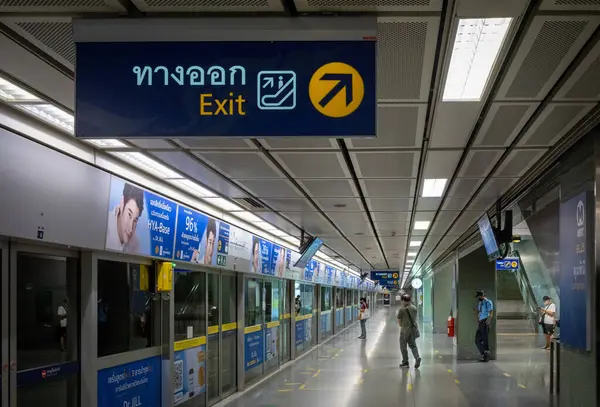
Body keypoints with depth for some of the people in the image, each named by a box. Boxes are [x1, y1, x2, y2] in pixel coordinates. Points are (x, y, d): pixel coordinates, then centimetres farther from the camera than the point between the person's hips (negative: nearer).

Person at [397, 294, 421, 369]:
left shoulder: (402, 309, -13)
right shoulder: (414, 308, 4)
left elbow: (399, 319, -4)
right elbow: (415, 318, 8)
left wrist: (400, 324, 15)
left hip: (405, 329, -5)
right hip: (413, 328, 5)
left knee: (403, 346, 8)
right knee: (413, 345, 14)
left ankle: (405, 362, 12)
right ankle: (417, 357, -8)